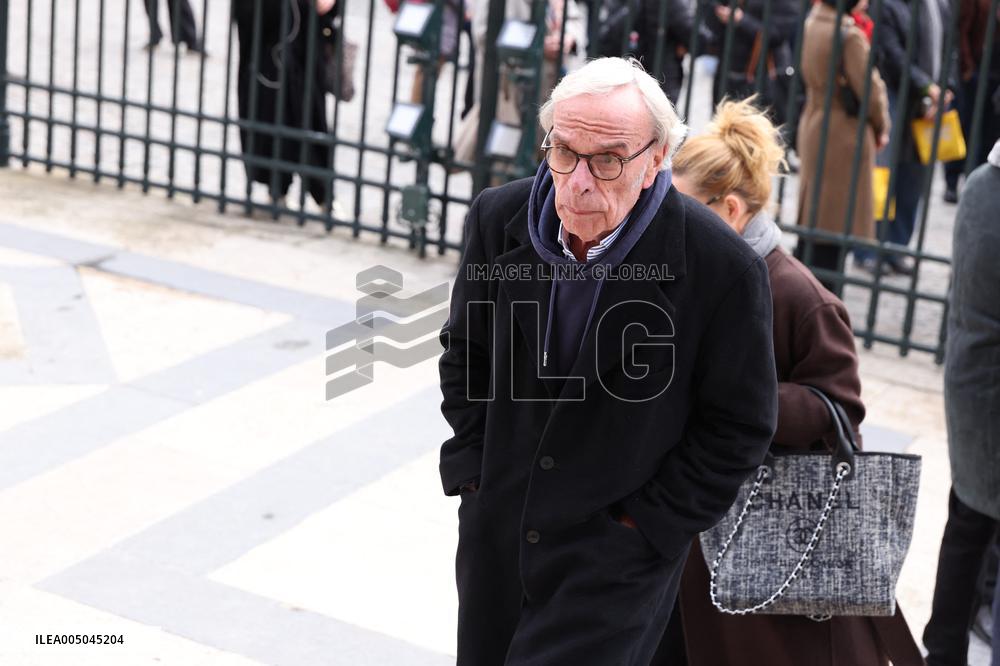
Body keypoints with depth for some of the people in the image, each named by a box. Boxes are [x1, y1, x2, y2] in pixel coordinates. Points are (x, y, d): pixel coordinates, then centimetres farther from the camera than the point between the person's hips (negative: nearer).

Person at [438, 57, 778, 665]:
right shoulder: (498, 219, -8)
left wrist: (648, 524, -11)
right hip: (495, 538, 5)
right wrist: (471, 467, 3)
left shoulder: (725, 269, -22)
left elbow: (740, 427, -10)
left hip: (618, 560, -5)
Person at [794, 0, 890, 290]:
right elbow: (869, 88, -16)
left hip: (813, 127, 8)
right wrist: (881, 127, 2)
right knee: (836, 225, -1)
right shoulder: (849, 35, -20)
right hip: (845, 135, -8)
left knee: (813, 218, 17)